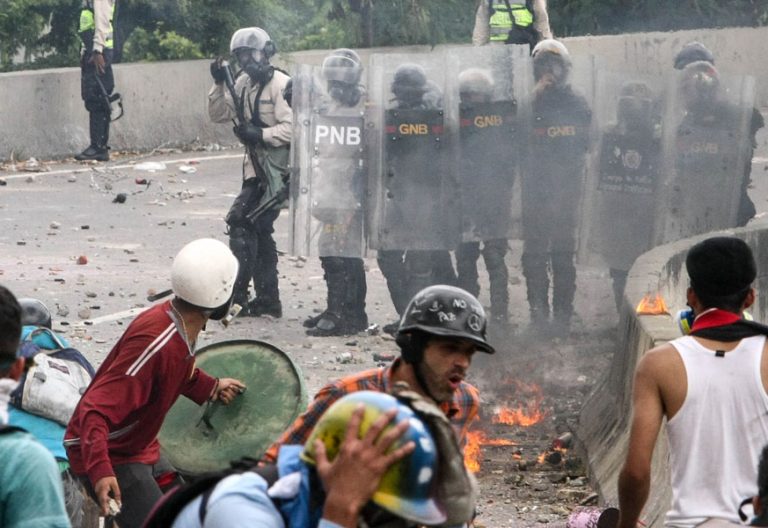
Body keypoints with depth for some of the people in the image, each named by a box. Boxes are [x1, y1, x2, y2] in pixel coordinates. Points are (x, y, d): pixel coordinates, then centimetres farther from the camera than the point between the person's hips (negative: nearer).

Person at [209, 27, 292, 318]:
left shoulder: (280, 84, -14)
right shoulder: (243, 83, 11)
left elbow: (293, 128, -20)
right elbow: (219, 115, 12)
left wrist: (260, 135, -26)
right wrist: (219, 84, 0)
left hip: (277, 168, -9)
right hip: (256, 168, 9)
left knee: (241, 221, -14)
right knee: (259, 229, 13)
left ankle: (237, 295, -12)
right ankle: (268, 299, 21)